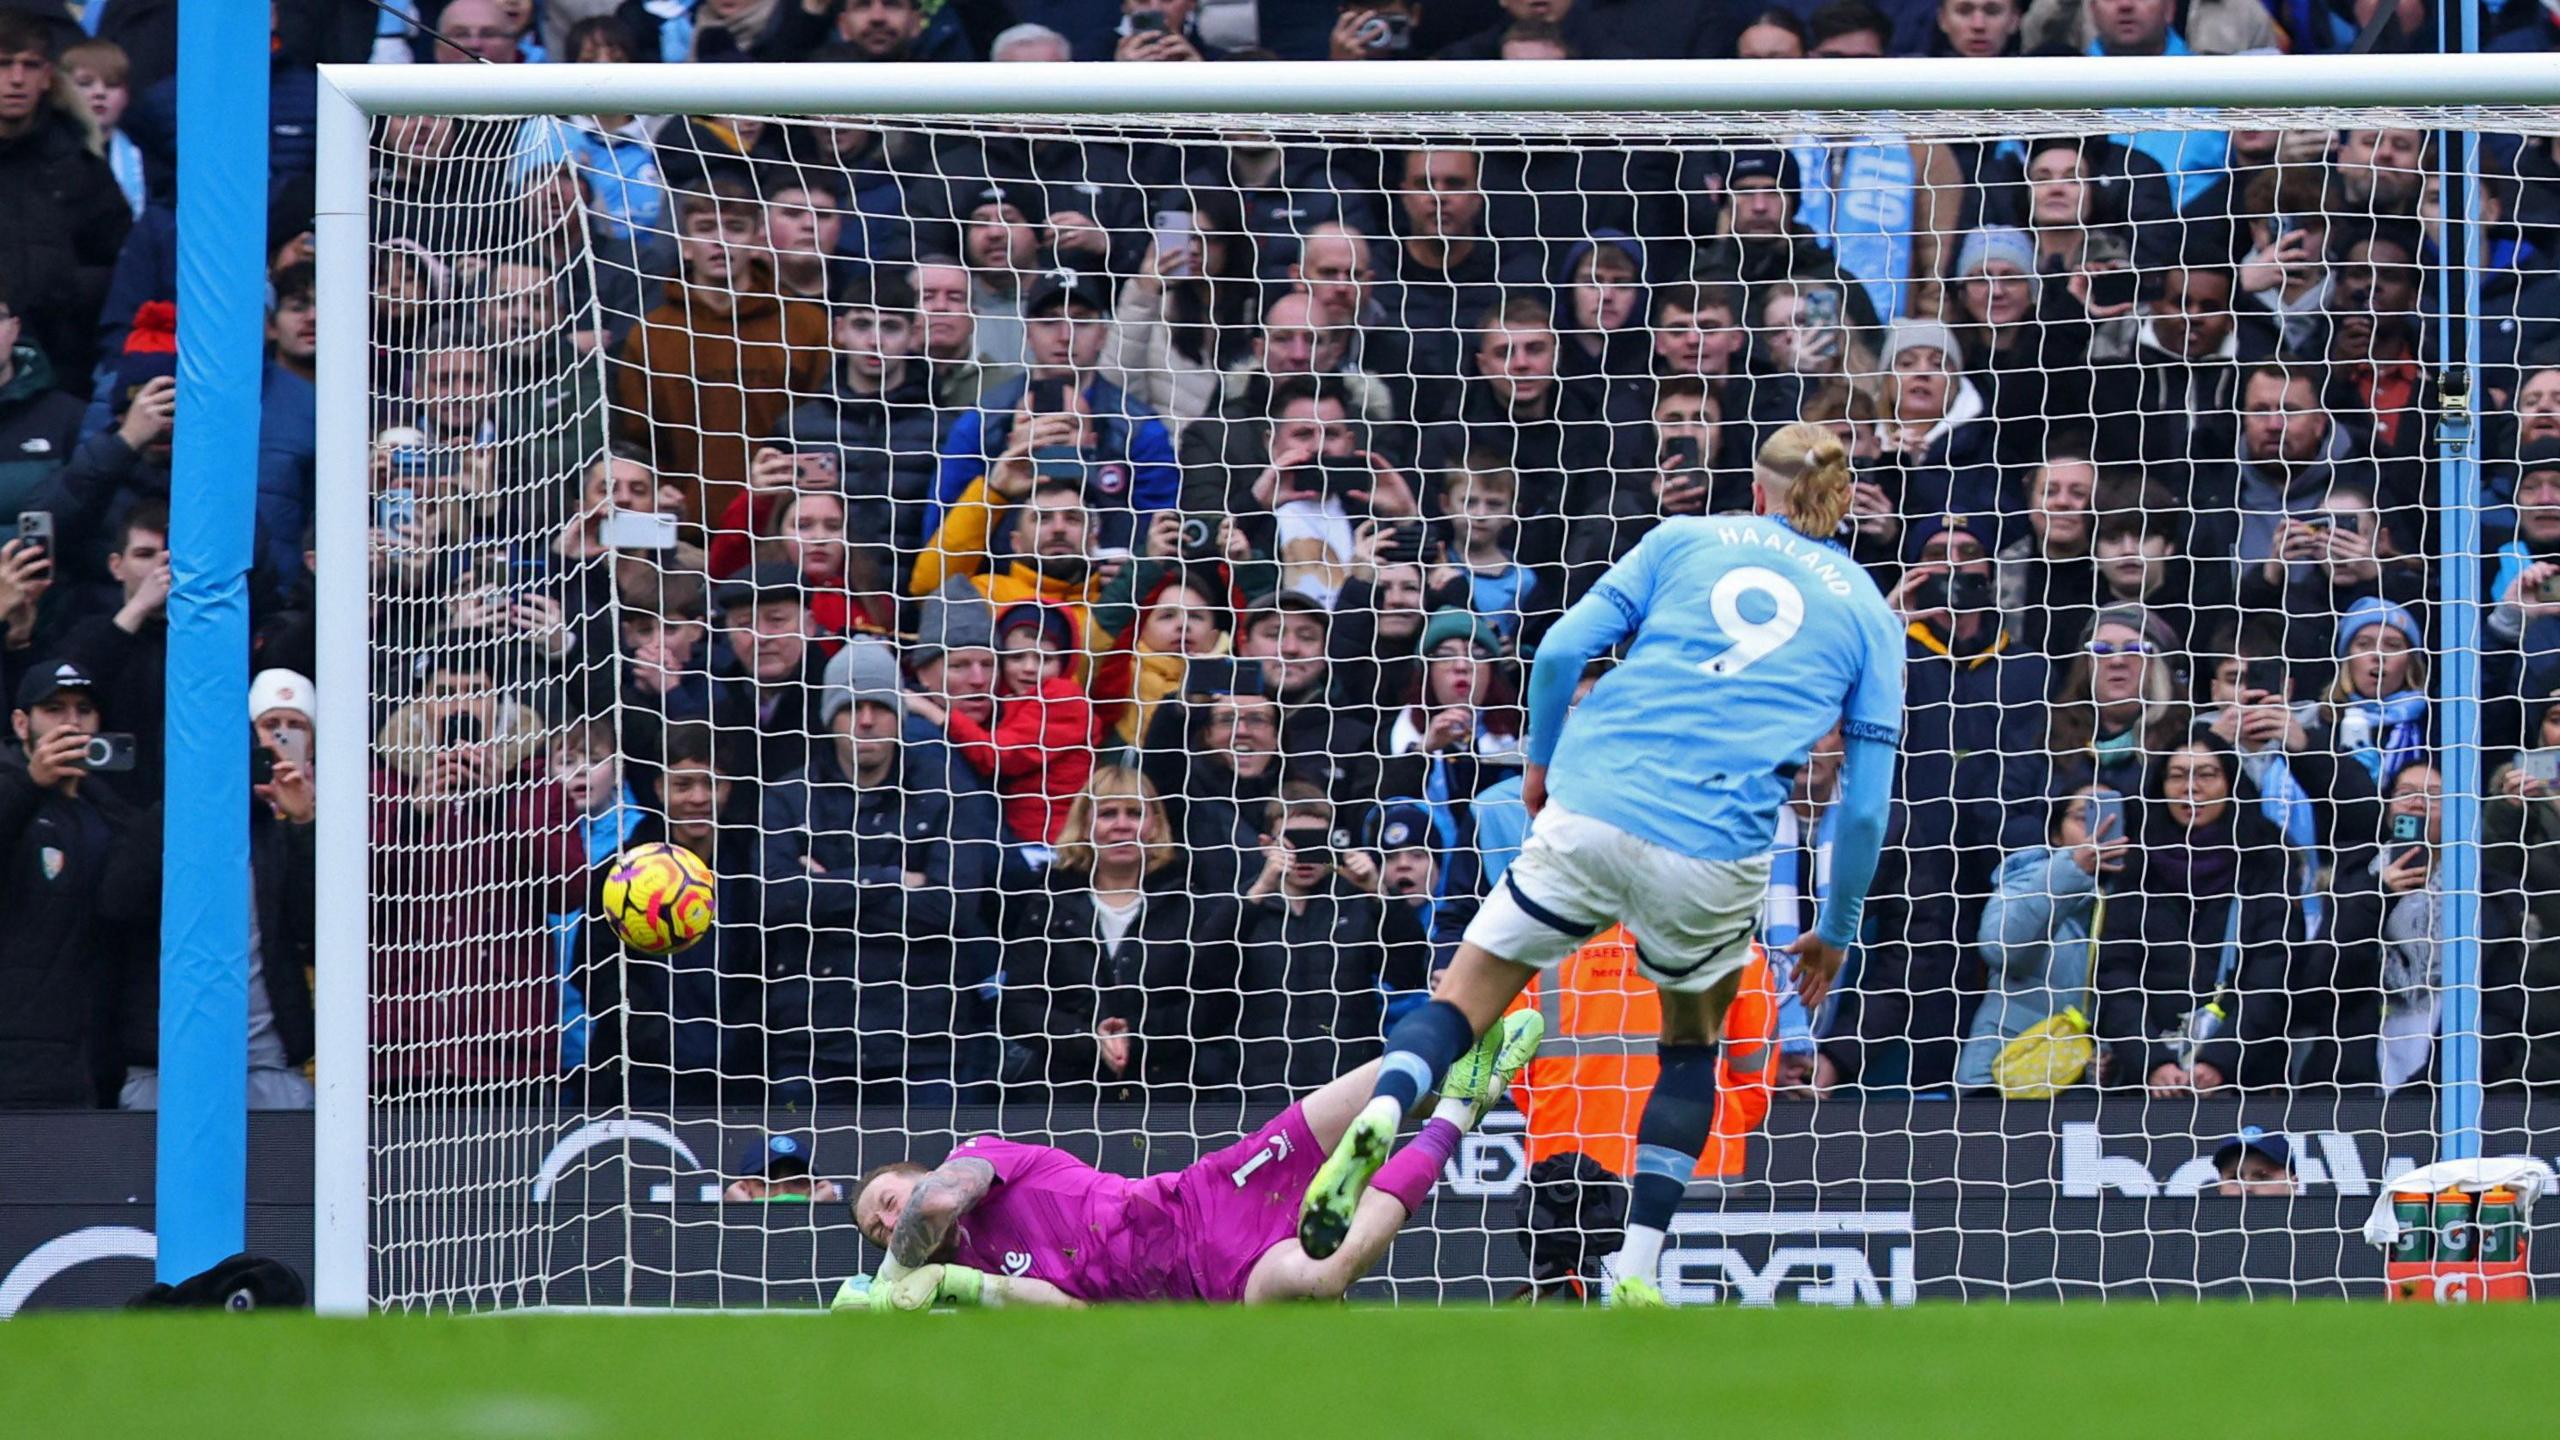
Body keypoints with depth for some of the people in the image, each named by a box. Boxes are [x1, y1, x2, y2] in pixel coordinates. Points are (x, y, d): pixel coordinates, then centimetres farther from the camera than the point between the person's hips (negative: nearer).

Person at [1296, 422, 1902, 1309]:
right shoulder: (1867, 611, 15)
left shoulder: (1685, 540, 16)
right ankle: (1636, 1273, 14)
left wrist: (1541, 763, 23)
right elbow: (1865, 804, 9)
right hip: (1713, 855, 0)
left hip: (1589, 812, 0)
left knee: (1466, 997, 9)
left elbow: (1562, 650, 6)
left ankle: (1383, 1110, -25)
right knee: (1693, 1040, 25)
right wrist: (1837, 931, 21)